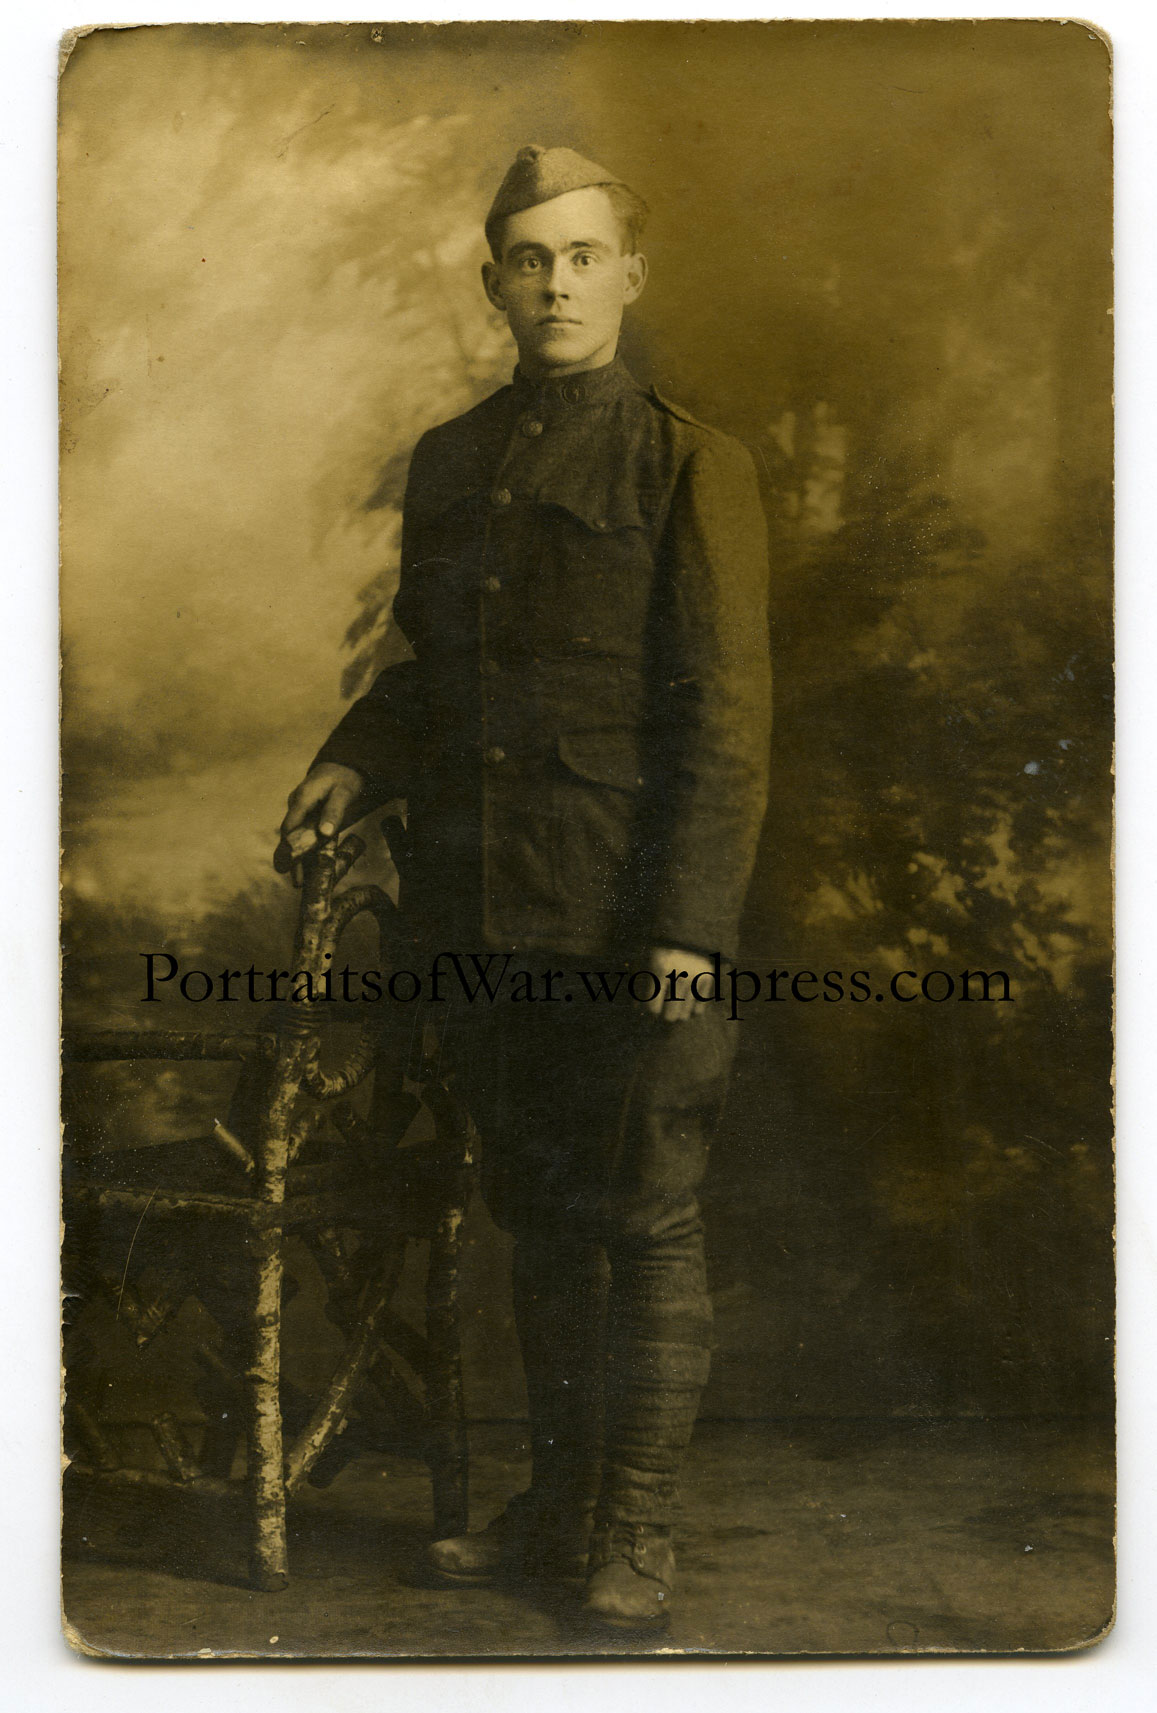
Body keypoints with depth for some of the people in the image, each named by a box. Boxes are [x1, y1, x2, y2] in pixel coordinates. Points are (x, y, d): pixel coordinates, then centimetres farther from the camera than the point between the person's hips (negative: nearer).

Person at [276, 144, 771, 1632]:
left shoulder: (689, 465, -3)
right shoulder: (447, 464, 14)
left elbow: (726, 712, -8)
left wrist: (692, 922, -15)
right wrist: (353, 765, 3)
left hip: (631, 919, -5)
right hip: (483, 915, 6)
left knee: (646, 1224, 4)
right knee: (536, 1216, 14)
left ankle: (637, 1536, 20)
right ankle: (558, 1503, 30)